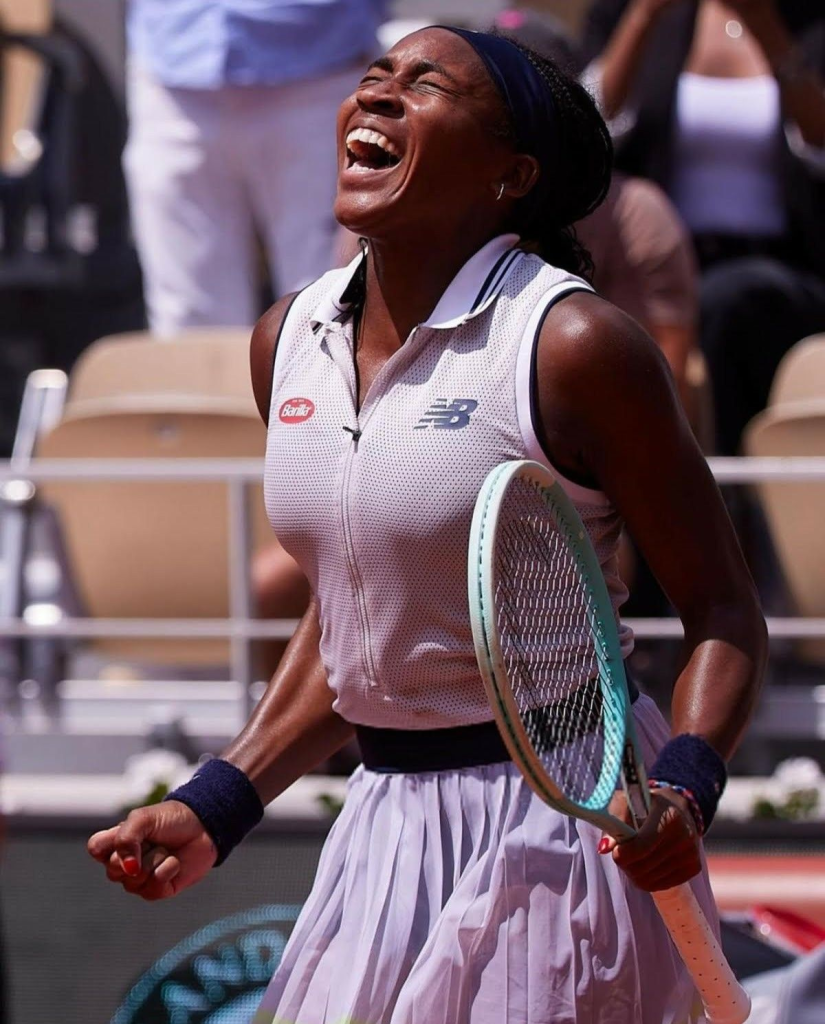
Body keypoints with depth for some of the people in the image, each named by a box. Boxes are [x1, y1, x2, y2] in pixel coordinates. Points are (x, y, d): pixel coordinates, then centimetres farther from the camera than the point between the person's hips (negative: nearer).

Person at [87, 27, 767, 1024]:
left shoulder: (573, 346, -15)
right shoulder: (289, 341, 5)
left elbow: (722, 614, -11)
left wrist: (682, 787, -28)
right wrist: (212, 810, 10)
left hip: (563, 810, -6)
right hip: (389, 821, 6)